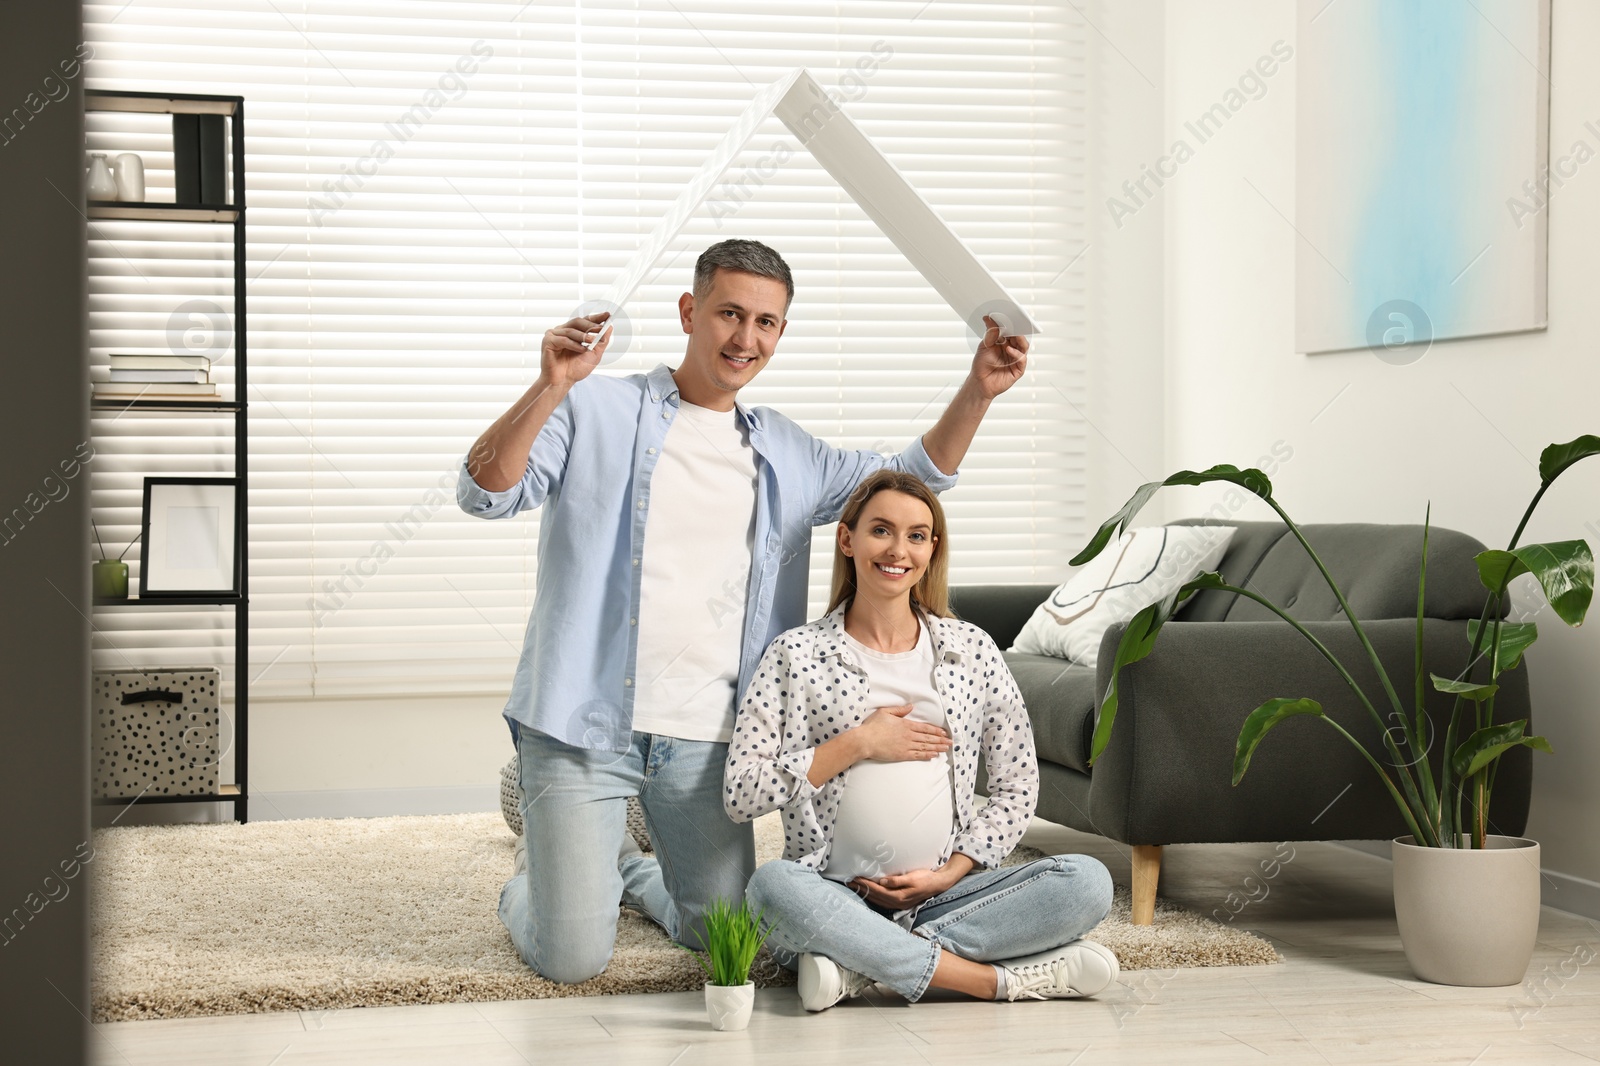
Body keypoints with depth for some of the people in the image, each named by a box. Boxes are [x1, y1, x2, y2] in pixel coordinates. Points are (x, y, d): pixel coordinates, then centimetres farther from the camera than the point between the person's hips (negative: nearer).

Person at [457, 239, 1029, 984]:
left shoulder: (785, 454, 15)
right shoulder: (596, 412, 0)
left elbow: (910, 481, 20)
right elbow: (485, 494, -11)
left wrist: (977, 393, 5)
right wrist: (550, 388, -26)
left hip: (705, 738, 5)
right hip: (584, 727, -4)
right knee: (573, 960, -6)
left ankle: (624, 868, 39)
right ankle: (539, 868, 29)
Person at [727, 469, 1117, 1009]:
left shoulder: (972, 650, 9)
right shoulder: (797, 655, 2)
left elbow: (1017, 788, 11)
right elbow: (739, 793, -5)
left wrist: (953, 871, -4)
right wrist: (857, 745, -10)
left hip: (940, 896, 3)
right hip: (834, 900, -3)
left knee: (1088, 882, -21)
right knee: (772, 883, -37)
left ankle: (863, 965, -23)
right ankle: (1000, 979, -30)